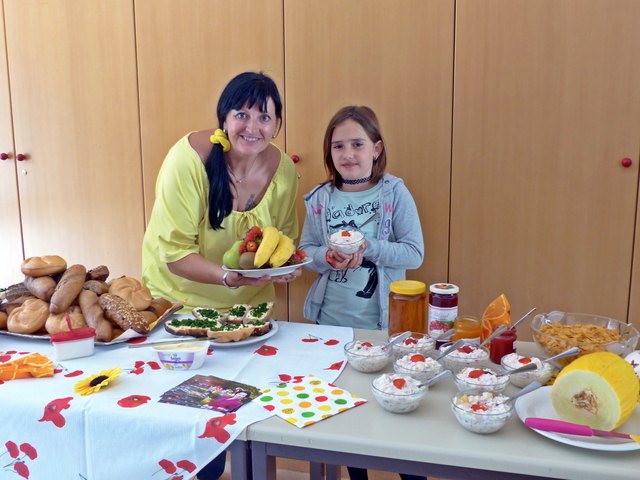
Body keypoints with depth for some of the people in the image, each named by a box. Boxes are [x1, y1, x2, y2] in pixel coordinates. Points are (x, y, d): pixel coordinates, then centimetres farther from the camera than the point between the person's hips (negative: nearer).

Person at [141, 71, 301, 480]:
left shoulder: (284, 169, -11)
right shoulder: (190, 158, -24)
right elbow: (174, 253, -24)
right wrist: (228, 277, -38)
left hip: (247, 303, 4)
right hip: (181, 300, -3)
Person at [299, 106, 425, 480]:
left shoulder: (395, 192, -8)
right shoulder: (320, 199, -1)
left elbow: (414, 254, -11)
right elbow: (306, 252, 4)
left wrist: (368, 248, -23)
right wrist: (328, 257, -17)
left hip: (383, 322, -3)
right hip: (331, 320, 3)